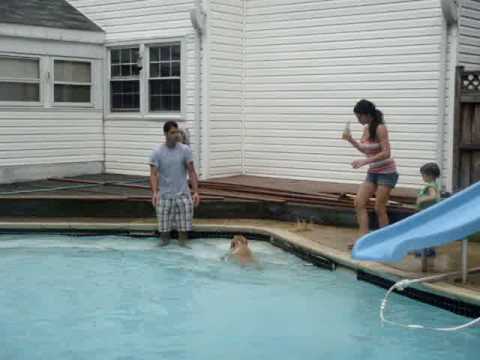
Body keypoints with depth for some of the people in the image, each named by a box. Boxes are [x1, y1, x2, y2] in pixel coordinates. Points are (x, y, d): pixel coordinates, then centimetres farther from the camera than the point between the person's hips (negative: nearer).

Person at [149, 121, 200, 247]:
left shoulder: (185, 150, -1)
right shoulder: (157, 152, -5)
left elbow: (191, 172, -1)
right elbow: (153, 174, -10)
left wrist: (196, 192, -10)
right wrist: (155, 192, -26)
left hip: (183, 194, 1)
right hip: (164, 196, 0)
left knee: (183, 226, -3)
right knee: (164, 228, 3)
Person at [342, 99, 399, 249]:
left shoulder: (380, 128, -18)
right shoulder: (366, 129, 5)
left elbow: (386, 153, -24)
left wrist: (364, 161, -27)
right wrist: (350, 140, 4)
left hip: (386, 172, -8)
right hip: (372, 172, 8)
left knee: (379, 208, -4)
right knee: (359, 203, -2)